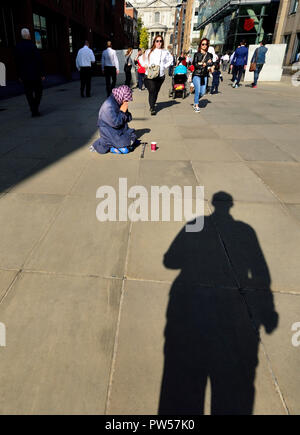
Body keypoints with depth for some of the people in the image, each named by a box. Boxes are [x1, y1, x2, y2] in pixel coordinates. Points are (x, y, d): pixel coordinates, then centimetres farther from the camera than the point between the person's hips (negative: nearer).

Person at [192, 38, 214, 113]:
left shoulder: (209, 55, 10)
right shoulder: (197, 54, 2)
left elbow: (211, 64, 0)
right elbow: (194, 64, -9)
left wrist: (201, 63, -12)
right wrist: (206, 63, -8)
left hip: (204, 75, 4)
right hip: (197, 75, -3)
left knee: (203, 92, 2)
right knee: (198, 90, -13)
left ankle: (195, 100, 30)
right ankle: (196, 106, 0)